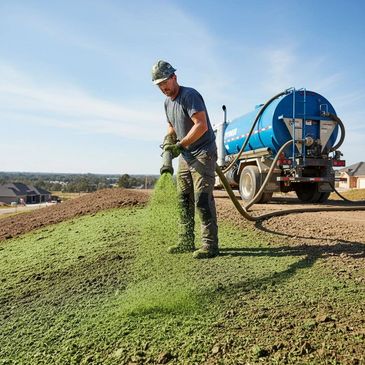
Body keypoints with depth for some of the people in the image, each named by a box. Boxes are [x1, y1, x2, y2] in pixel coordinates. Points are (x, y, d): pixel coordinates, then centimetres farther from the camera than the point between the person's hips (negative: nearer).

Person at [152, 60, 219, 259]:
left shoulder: (190, 95, -14)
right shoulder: (167, 102, 13)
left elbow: (202, 125, -24)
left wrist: (180, 145, -24)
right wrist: (168, 139, 4)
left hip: (203, 153, -9)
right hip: (186, 155, 9)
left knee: (202, 199, -13)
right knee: (184, 199, 9)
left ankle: (210, 245, -7)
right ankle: (186, 241, 18)